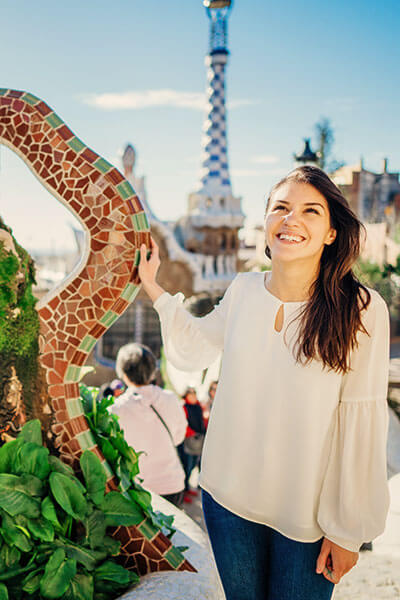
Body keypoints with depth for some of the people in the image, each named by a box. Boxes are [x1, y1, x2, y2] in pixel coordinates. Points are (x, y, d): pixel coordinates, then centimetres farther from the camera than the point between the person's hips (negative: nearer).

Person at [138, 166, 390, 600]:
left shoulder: (360, 310, -16)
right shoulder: (243, 291, -4)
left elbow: (362, 425, -13)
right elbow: (194, 349, 13)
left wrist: (349, 529, -9)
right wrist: (151, 286, 7)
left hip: (308, 516, -3)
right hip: (229, 497, 4)